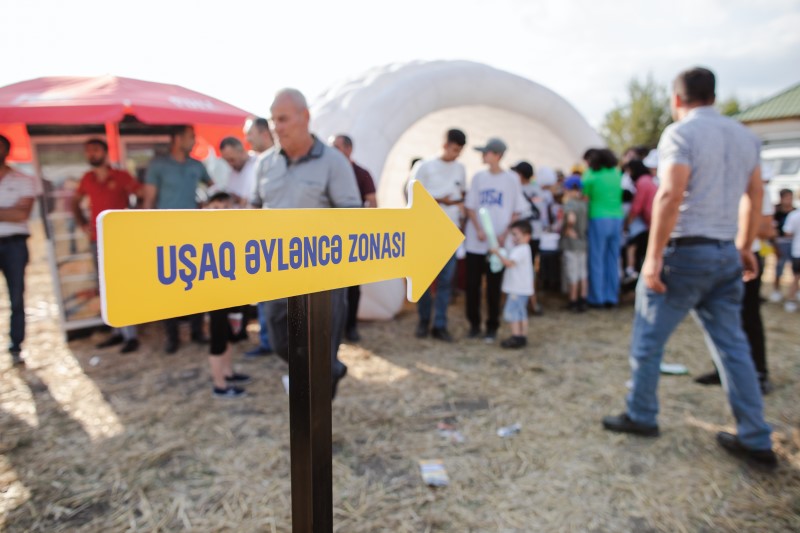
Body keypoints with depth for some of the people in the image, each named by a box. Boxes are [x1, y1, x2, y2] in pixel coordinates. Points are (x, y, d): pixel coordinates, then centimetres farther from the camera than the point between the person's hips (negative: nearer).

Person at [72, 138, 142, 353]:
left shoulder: (121, 176, -4)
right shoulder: (87, 179, 10)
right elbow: (75, 202, 24)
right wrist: (82, 223, 13)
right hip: (98, 240, 6)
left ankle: (130, 336, -5)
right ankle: (118, 331, 20)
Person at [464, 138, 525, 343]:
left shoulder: (511, 179, 0)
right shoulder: (478, 177, 6)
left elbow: (516, 212, 3)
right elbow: (470, 207, 6)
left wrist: (505, 234, -9)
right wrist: (479, 230, -9)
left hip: (498, 243, -2)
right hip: (475, 241, 2)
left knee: (494, 287, 4)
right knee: (472, 284, 5)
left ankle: (492, 327, 16)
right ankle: (474, 324, 20)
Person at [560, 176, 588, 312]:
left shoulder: (569, 203, -15)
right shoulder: (584, 203, 5)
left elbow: (571, 219, -31)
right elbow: (586, 220, 7)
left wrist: (567, 228, -16)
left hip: (571, 243, -6)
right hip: (582, 241, 6)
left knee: (572, 274, 2)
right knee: (582, 272, 13)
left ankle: (573, 302, 10)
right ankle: (583, 300, 19)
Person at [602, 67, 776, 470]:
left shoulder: (680, 133, -10)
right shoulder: (744, 135, 14)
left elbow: (670, 195, -21)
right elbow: (754, 195, 19)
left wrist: (653, 256, -20)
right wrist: (745, 247, 26)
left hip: (686, 252, -7)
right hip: (727, 254, 7)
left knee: (648, 339, 7)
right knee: (732, 345, 13)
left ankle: (641, 416, 20)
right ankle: (755, 440, 18)